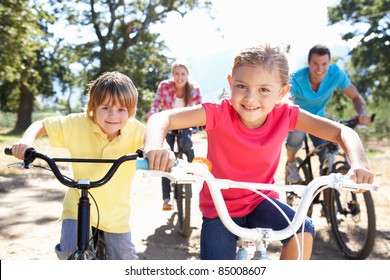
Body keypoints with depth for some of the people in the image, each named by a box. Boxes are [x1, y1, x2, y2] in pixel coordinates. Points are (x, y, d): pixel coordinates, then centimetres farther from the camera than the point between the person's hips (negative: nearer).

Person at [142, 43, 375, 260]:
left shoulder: (284, 115, -17)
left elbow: (342, 132, -15)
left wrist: (359, 164, -36)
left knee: (303, 231, -22)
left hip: (260, 201, 2)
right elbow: (161, 119, -30)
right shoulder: (220, 113, -24)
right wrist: (154, 148, -52)